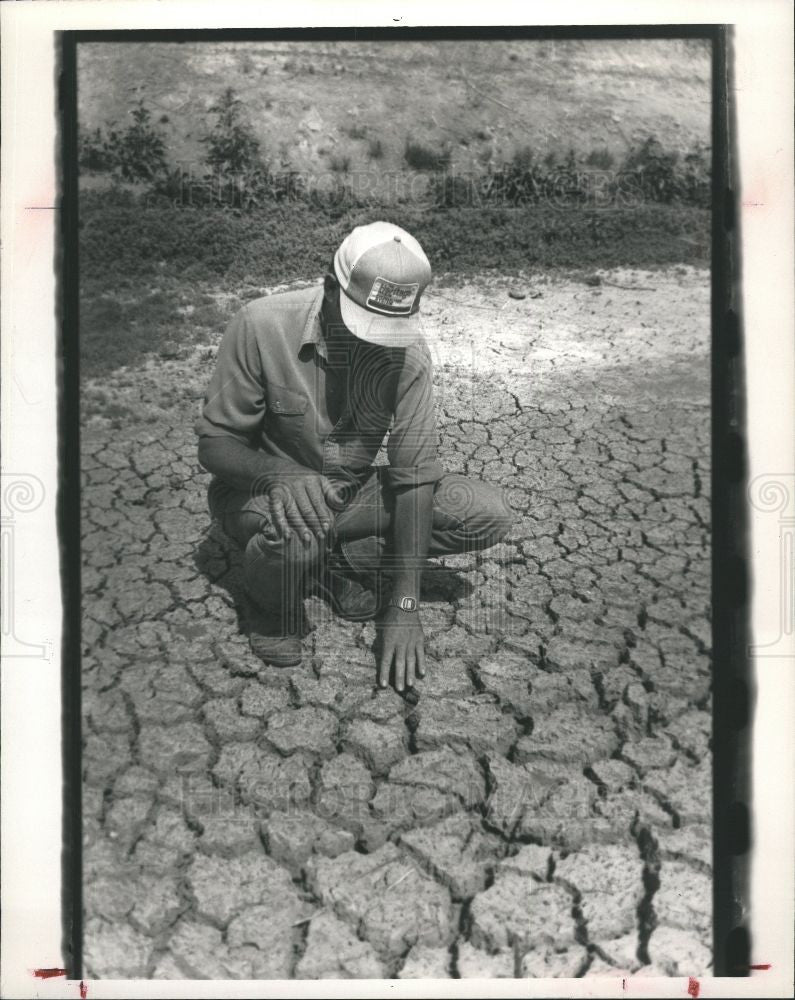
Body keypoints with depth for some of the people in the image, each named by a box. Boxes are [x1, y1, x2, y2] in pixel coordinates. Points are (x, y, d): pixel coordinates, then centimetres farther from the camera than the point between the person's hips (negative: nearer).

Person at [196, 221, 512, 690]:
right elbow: (215, 444, -17)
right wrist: (278, 474, -41)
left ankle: (340, 563, -1)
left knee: (490, 514, -13)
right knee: (296, 530, -40)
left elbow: (414, 473, -18)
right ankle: (273, 606, -4)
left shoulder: (408, 349, -17)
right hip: (260, 489, -3)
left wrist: (404, 606, -22)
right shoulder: (263, 326, -23)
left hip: (352, 490, 3)